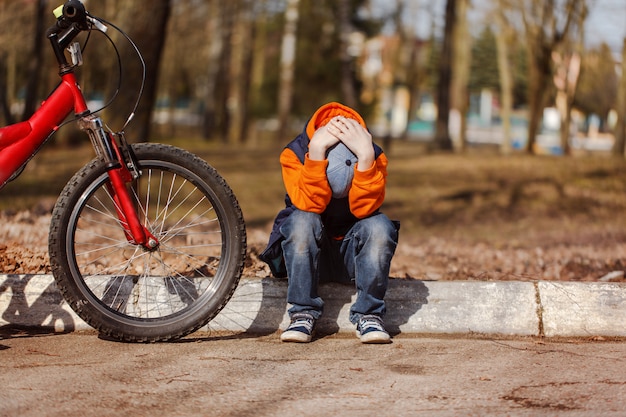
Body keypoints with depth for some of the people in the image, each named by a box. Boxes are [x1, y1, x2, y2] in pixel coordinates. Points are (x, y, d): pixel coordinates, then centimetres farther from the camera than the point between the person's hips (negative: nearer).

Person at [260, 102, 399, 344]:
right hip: (304, 253, -1)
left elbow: (364, 208, -29)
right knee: (302, 221, -32)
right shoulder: (294, 154, -18)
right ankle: (303, 314, -24)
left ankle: (368, 315, -20)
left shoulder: (374, 157, -15)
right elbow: (310, 205, -32)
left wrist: (366, 156, -40)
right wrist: (315, 152, -42)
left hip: (353, 256, 1)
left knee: (380, 225, -29)